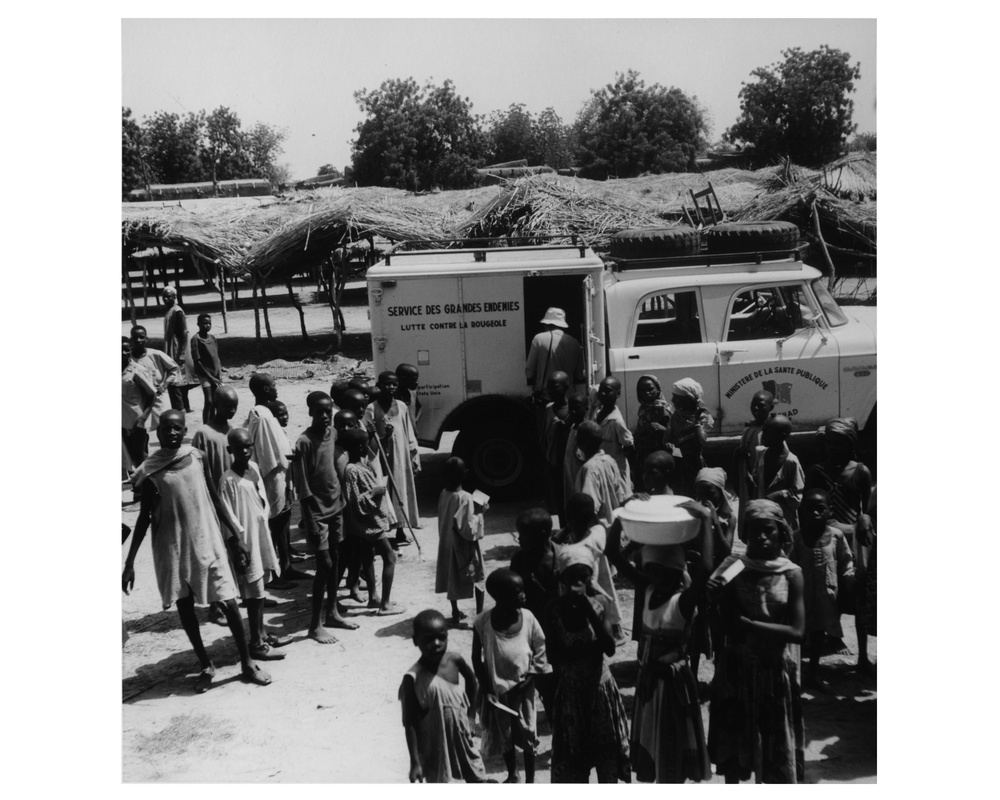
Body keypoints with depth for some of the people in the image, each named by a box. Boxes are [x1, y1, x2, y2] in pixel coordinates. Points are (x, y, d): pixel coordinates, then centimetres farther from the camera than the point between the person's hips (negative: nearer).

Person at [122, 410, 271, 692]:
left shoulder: (197, 457, -1)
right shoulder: (150, 470, -7)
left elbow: (214, 499, 7)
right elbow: (145, 517, 0)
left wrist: (234, 536, 7)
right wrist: (129, 562, -2)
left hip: (207, 542, 1)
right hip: (173, 549, -1)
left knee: (229, 603, -1)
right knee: (184, 607, 8)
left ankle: (247, 664, 13)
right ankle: (206, 666, 24)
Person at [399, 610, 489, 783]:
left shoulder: (455, 661, -12)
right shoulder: (413, 679, -24)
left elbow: (472, 684, 10)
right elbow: (409, 724, -17)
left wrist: (470, 716, 6)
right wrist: (415, 762, -16)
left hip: (462, 738, 4)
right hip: (434, 747, -4)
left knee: (478, 779, 18)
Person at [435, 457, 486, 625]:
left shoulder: (444, 494, -4)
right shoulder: (465, 498, -24)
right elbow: (468, 529, -24)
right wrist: (478, 513, -13)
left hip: (447, 544, 7)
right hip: (464, 547, -7)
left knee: (452, 578, 19)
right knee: (479, 578, 8)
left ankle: (455, 613, 29)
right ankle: (479, 615, 6)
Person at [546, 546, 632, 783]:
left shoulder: (598, 604, -8)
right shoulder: (555, 609, -10)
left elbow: (610, 648, -17)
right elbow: (553, 655, -12)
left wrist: (588, 609, -24)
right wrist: (589, 648, -19)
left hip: (600, 688, 1)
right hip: (570, 690, -1)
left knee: (607, 750, 10)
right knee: (573, 753, 9)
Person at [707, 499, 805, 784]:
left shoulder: (791, 574, -8)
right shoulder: (733, 566, -6)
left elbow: (797, 632, -14)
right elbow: (726, 625, -10)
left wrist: (747, 623, -19)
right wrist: (718, 596, -29)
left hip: (776, 670, -1)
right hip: (737, 667, 1)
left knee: (777, 749, 9)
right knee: (732, 748, 12)